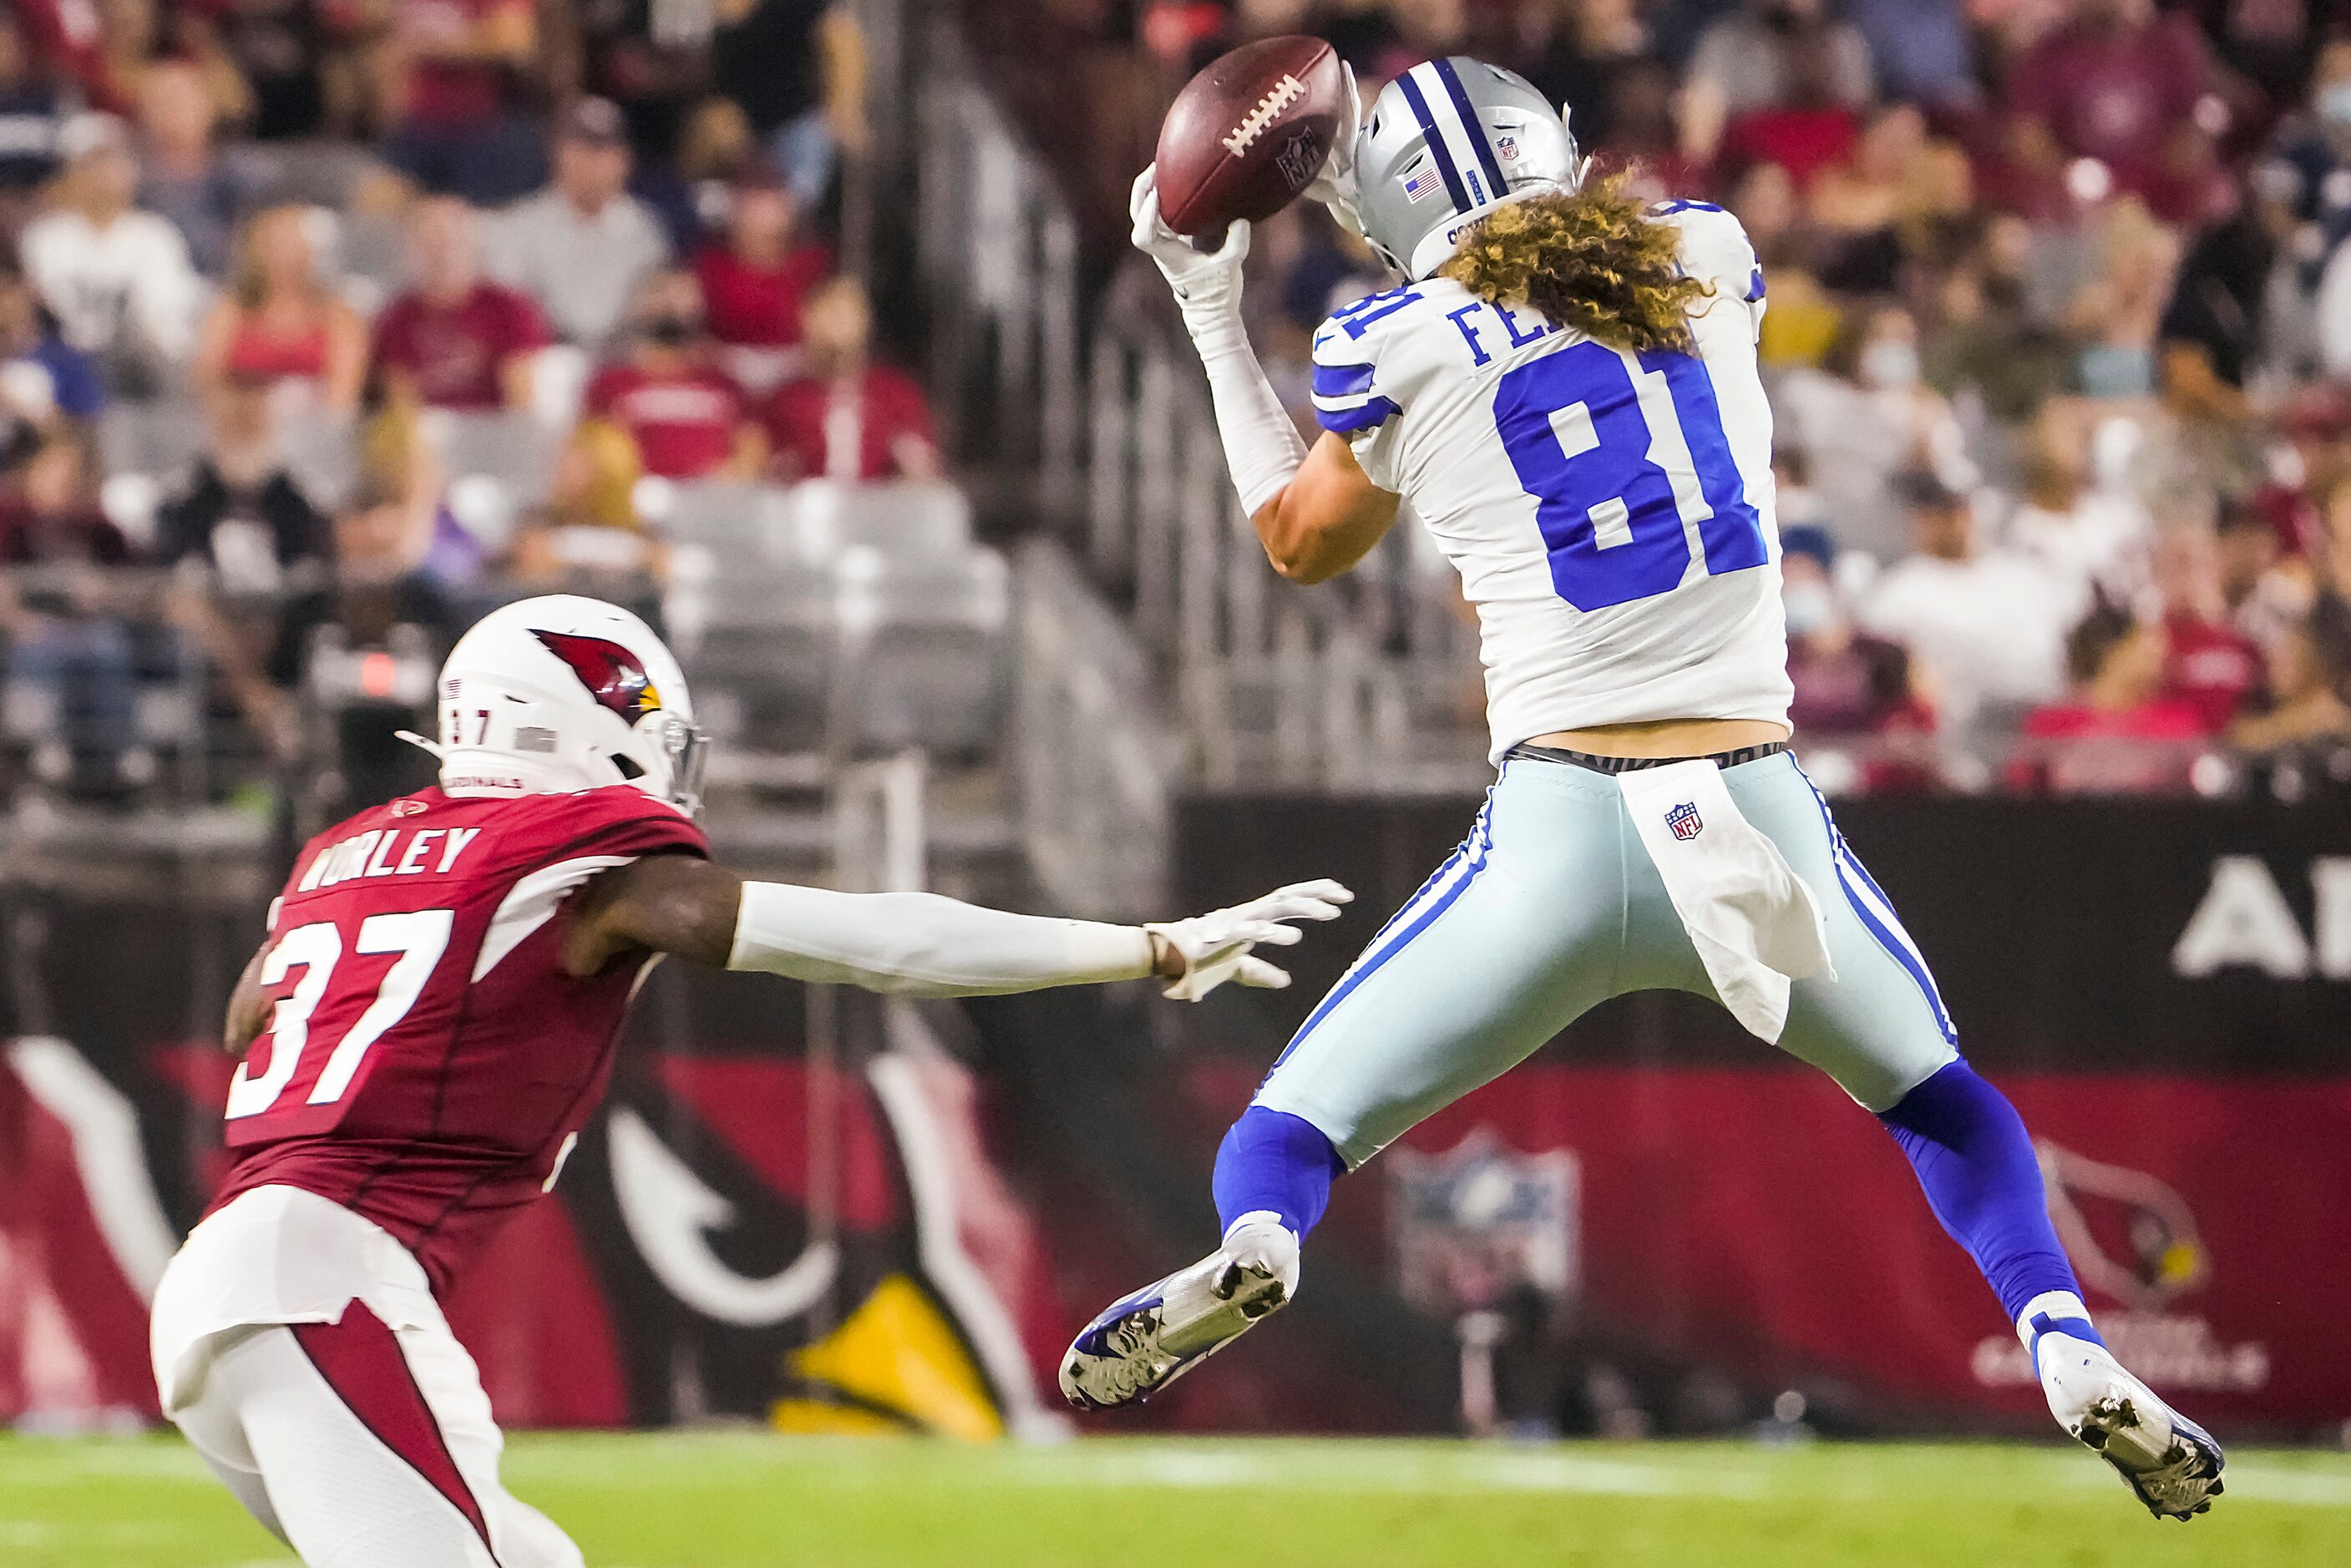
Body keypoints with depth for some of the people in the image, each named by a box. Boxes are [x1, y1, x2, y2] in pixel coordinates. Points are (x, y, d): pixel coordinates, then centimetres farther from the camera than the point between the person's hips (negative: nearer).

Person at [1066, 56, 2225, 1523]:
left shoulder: (1404, 347, 1)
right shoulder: (1709, 260, 8)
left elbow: (1302, 538, 20)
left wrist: (1214, 314, 29)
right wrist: (1374, 201, 34)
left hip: (1561, 838, -2)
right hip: (1766, 810, 2)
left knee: (1289, 1129, 10)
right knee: (1939, 1097, 28)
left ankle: (1256, 1243, -27)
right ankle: (2065, 1339, 1)